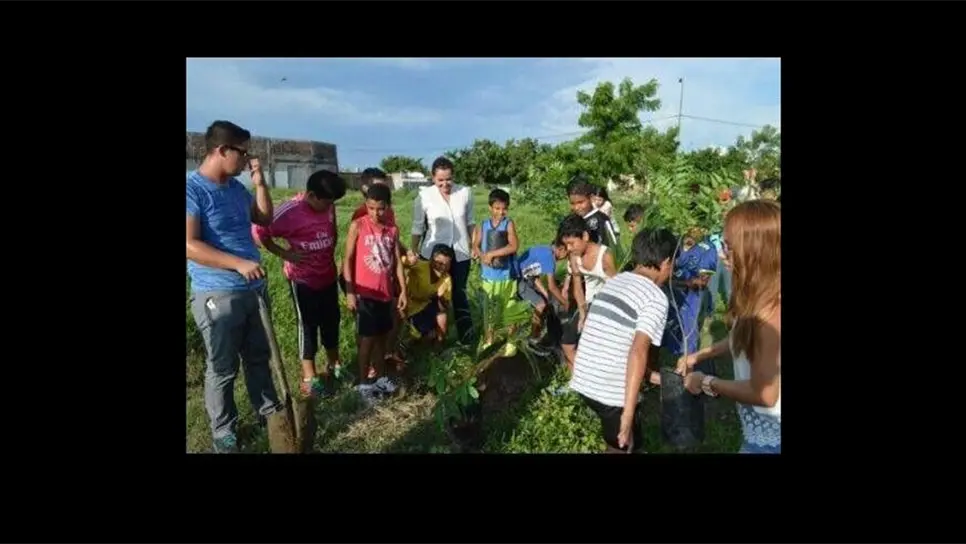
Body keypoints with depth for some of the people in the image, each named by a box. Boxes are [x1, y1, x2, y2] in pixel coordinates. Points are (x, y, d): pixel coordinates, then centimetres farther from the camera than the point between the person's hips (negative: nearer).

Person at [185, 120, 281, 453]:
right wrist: (239, 263, -28)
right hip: (218, 296, -7)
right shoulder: (192, 189, -16)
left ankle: (269, 412, 36)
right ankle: (223, 432, 24)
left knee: (259, 356, 19)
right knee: (222, 369, 8)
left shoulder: (236, 187, 8)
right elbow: (190, 245, -23)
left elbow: (265, 218, 18)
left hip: (254, 289, 7)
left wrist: (259, 183, 4)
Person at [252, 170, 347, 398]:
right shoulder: (290, 212, -22)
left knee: (331, 321, 17)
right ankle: (309, 376, 17)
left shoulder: (328, 207, -4)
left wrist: (329, 256, 6)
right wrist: (285, 254, -17)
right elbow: (259, 231, -17)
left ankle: (334, 364, 36)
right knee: (308, 325, 4)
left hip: (328, 276, 6)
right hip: (303, 279, -6)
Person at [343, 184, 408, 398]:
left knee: (381, 336, 15)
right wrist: (349, 292, -12)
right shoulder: (358, 226, -9)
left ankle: (380, 376, 29)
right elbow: (348, 260, -8)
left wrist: (403, 290, 6)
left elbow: (397, 261, 8)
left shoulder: (393, 230, 3)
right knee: (367, 338, 1)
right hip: (364, 293, -4)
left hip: (385, 292, 4)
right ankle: (363, 382, 15)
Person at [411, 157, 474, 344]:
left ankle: (466, 338, 22)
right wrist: (412, 254, -6)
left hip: (460, 254, 1)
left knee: (459, 293, 12)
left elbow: (470, 222, 7)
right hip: (433, 254, -1)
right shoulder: (424, 196, -11)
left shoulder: (465, 193, -5)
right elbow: (417, 228, -4)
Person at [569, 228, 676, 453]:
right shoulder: (656, 297, -11)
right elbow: (638, 352, -23)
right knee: (624, 446, 16)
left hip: (584, 380, 7)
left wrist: (647, 375, 28)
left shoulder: (614, 282, 13)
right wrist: (628, 414, -24)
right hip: (611, 390, -7)